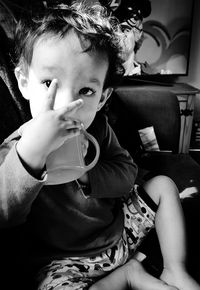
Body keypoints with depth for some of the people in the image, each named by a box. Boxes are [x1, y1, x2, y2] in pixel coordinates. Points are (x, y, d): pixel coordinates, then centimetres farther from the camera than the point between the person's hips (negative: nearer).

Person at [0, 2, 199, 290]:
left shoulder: (97, 127, -10)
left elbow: (127, 174, -8)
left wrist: (85, 173, -28)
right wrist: (31, 153, -50)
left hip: (119, 227, 5)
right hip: (67, 260, -4)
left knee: (162, 184, 1)